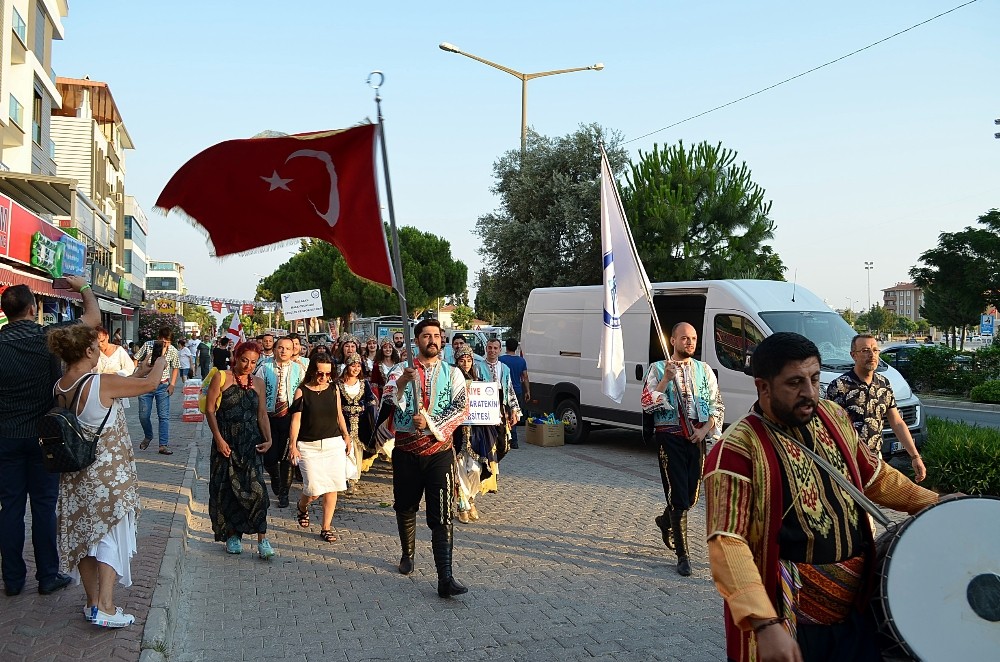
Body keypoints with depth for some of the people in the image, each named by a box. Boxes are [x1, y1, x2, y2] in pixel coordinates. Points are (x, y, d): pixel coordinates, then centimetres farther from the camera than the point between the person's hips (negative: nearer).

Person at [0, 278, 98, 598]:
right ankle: (48, 576, 13)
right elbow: (94, 317, 1)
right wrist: (83, 287, 16)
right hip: (44, 435, -2)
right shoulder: (49, 336, -11)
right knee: (44, 505, 5)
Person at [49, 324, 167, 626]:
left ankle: (92, 602, 27)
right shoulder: (103, 383, -23)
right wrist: (159, 364, 10)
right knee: (110, 535, 4)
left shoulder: (59, 387, 0)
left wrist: (137, 374, 21)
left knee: (83, 535, 15)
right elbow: (150, 385, -12)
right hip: (108, 475, -7)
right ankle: (105, 607, 2)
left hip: (75, 475, 7)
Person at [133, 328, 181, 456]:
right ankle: (148, 436, 33)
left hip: (163, 386, 0)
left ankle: (163, 445, -1)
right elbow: (136, 360, 3)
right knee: (143, 415, 5)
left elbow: (175, 367, 9)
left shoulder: (173, 351, -4)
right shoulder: (147, 345, -7)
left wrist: (172, 384, 1)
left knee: (164, 416, -4)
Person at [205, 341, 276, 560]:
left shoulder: (258, 383, 10)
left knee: (255, 488, -10)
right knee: (226, 489, 5)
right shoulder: (221, 378, 0)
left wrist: (268, 439, -2)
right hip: (226, 443, -1)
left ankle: (262, 539, -9)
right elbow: (210, 410, -3)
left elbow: (262, 414, 12)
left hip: (251, 443, 1)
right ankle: (232, 535, 20)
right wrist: (218, 439, -11)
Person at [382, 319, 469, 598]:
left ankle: (445, 579, -13)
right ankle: (407, 554, 42)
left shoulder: (452, 373, 4)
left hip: (439, 451, -1)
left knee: (442, 516, -9)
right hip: (405, 451, 1)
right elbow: (388, 401, -14)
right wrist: (402, 382, -32)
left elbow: (462, 408, -7)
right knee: (405, 508, 17)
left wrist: (430, 422, -18)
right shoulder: (401, 370, 3)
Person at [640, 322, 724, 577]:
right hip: (670, 437, -4)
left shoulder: (704, 370, 10)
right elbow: (647, 405, -9)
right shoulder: (658, 369, 1)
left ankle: (666, 521, 43)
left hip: (697, 438, 4)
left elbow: (717, 406, 11)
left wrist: (705, 430, -5)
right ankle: (682, 556, 0)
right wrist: (666, 379, -18)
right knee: (678, 496, -7)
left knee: (691, 497, 11)